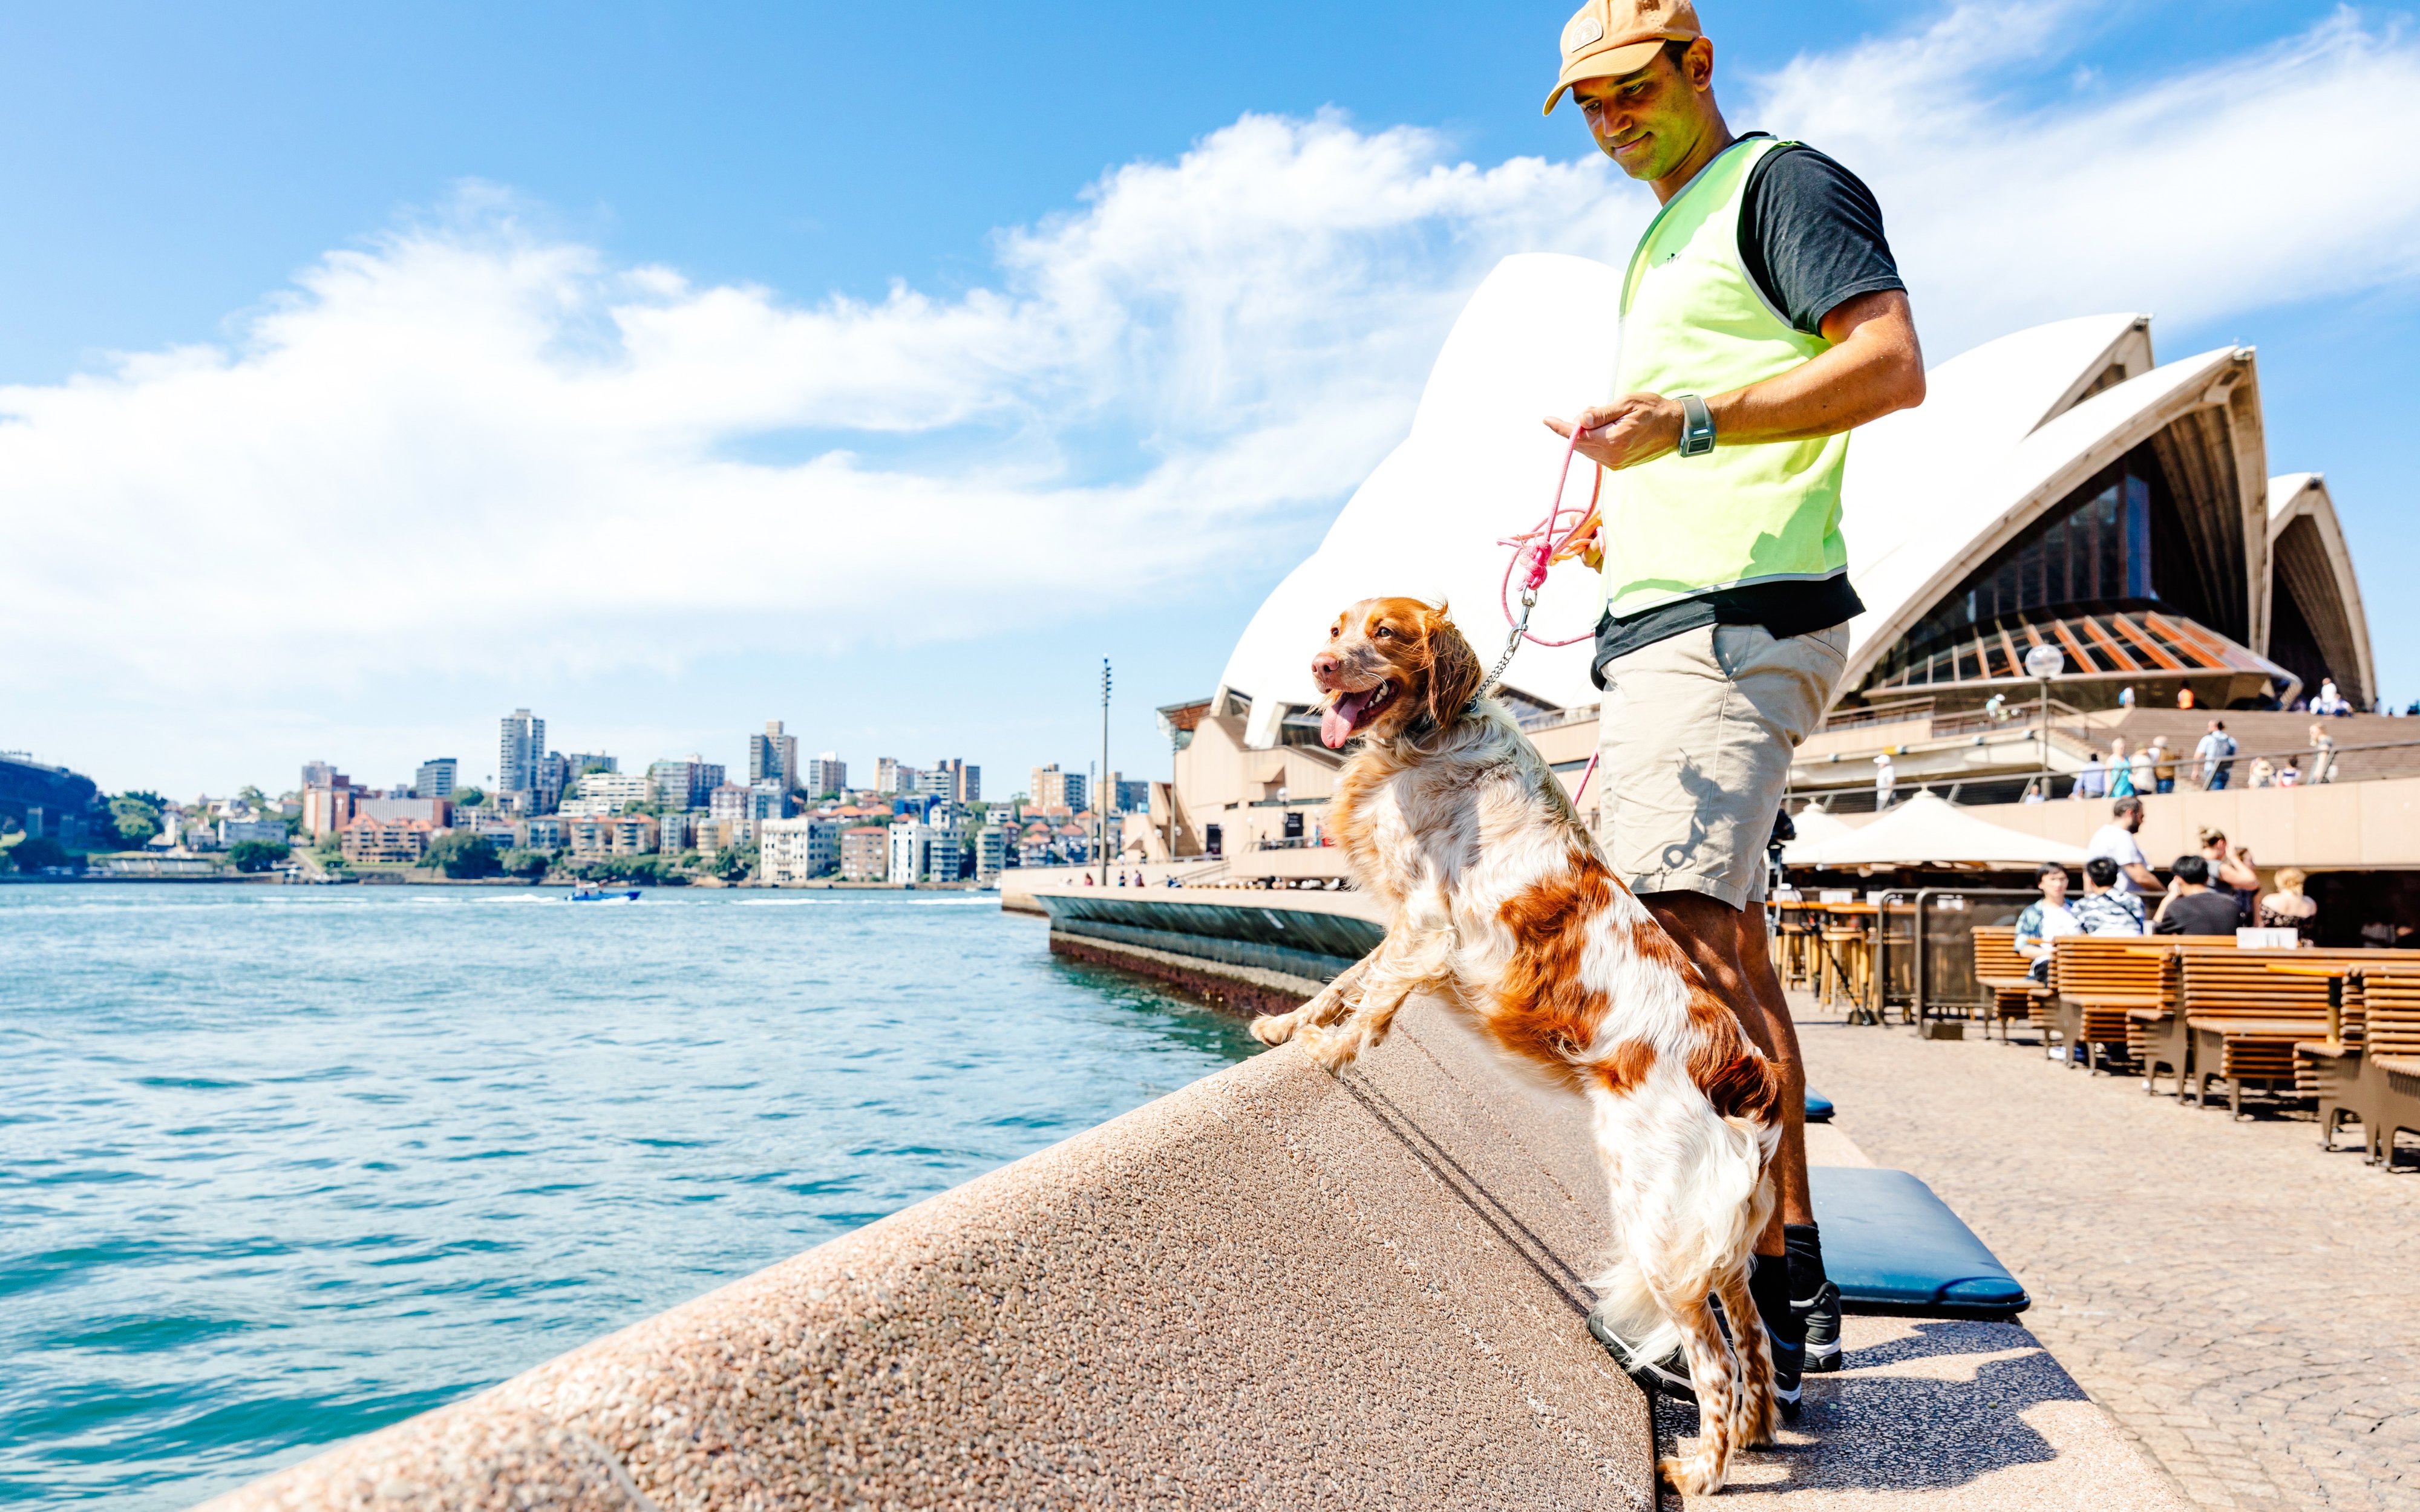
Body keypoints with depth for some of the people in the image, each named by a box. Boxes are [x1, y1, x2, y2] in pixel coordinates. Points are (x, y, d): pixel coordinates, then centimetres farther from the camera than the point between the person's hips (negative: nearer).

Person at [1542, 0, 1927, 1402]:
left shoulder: (1783, 180, 1)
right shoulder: (1664, 244, 29)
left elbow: (1892, 363, -14)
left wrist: (1688, 424, -23)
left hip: (1732, 618, -10)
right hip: (1664, 621, 10)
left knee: (1684, 938, -19)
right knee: (1728, 946, 8)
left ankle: (1763, 1307, -14)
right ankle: (1800, 1279, 16)